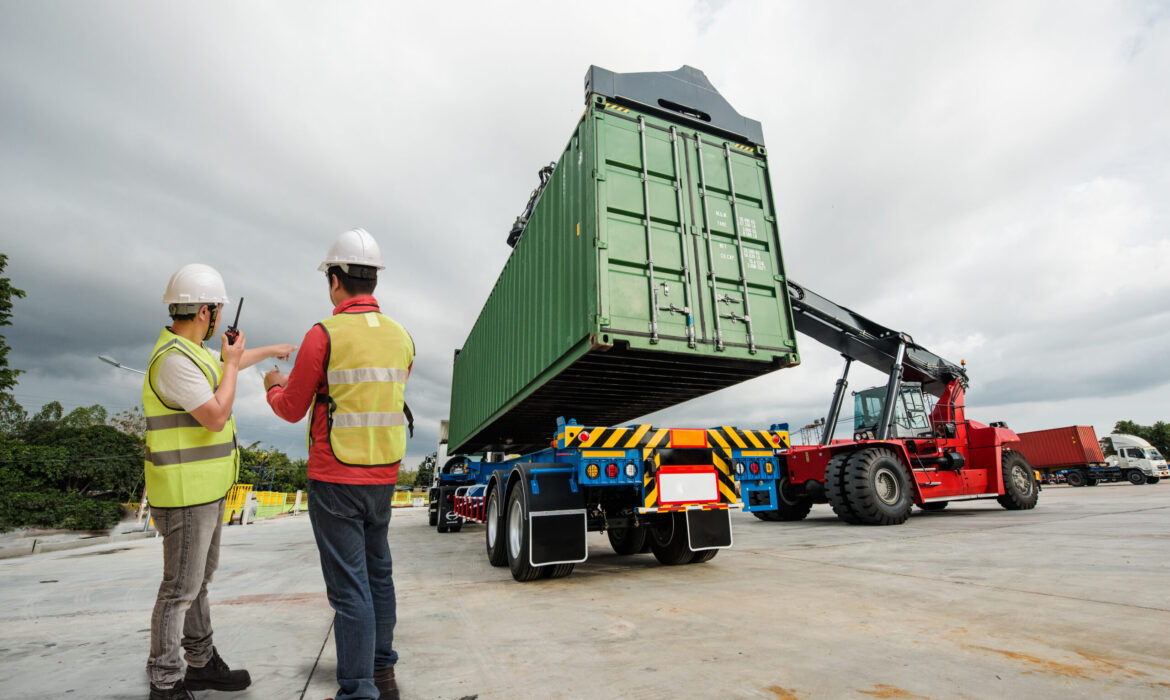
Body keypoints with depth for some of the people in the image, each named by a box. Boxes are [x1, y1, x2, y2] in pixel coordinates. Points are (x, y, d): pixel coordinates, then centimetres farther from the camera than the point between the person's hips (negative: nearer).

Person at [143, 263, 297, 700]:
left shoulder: (190, 351, 9)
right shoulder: (174, 359, -22)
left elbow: (223, 368, 31)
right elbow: (217, 417, -26)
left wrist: (270, 349, 44)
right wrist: (232, 362, -15)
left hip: (205, 489, 10)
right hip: (184, 494, -10)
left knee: (198, 579, 18)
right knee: (181, 588, 2)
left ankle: (202, 664, 32)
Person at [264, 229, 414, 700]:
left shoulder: (324, 335, -13)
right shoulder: (401, 338, 4)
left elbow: (292, 410, -3)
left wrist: (274, 387, 19)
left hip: (334, 480, -6)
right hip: (384, 476, 6)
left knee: (349, 585, 3)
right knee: (378, 572, 19)